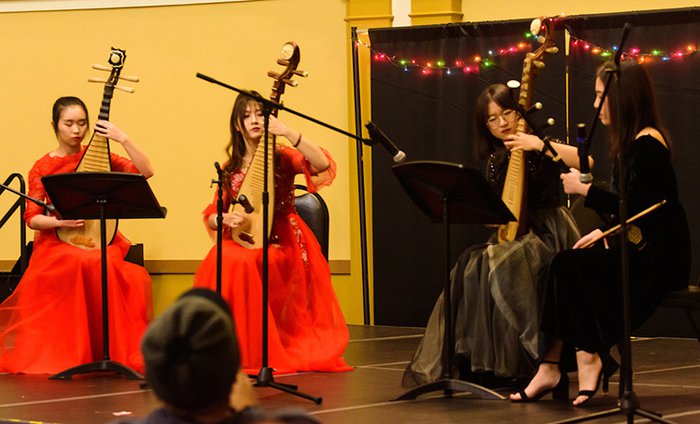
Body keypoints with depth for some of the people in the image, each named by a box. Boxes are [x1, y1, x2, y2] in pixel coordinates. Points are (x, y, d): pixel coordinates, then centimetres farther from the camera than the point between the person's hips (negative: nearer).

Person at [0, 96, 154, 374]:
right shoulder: (43, 168, 6)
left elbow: (146, 172, -2)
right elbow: (32, 218, 2)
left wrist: (124, 140, -12)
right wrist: (60, 221, -16)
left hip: (100, 240, 1)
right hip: (57, 242, -1)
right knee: (82, 263, -37)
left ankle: (118, 351, -23)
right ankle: (64, 353, -27)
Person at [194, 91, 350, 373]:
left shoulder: (282, 157, 3)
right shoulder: (230, 169, 13)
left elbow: (324, 165, -18)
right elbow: (211, 218, 10)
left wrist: (288, 132, -25)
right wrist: (225, 219, -15)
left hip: (281, 244, -3)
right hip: (242, 241, 3)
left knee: (244, 261, -34)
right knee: (221, 260, -31)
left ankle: (255, 351, -23)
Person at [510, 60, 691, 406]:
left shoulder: (648, 143, -14)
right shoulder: (630, 143, 15)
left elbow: (634, 208, -20)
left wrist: (585, 189, -14)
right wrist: (605, 231, 4)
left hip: (659, 259, -9)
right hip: (637, 249, 9)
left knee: (570, 267, -21)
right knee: (565, 267, -11)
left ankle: (589, 358, -12)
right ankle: (551, 367, -16)